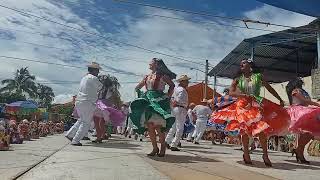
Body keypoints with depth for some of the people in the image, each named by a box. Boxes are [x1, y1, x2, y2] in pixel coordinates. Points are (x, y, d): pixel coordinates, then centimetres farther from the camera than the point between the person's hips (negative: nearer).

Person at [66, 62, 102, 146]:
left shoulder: (84, 78, 17)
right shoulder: (93, 78, -10)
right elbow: (100, 87, 3)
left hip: (78, 102, 9)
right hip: (88, 103, -9)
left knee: (81, 120, 24)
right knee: (86, 123, 1)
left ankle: (70, 134, 25)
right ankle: (75, 140, 3)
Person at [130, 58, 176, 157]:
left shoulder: (162, 75, 3)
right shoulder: (147, 76, 18)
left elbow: (172, 85, 6)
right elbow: (137, 88, 25)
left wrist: (168, 95, -3)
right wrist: (141, 93, 10)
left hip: (159, 100, -6)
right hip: (147, 100, 6)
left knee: (157, 125, -14)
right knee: (149, 126, 0)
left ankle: (163, 146, 4)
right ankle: (155, 148, 11)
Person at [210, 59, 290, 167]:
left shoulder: (258, 76, 7)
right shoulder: (238, 79, 8)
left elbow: (270, 89, 13)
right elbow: (231, 93, -2)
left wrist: (280, 100, 13)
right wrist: (244, 95, -15)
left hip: (257, 105, 0)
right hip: (243, 105, 0)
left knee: (262, 130, -8)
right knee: (244, 130, -4)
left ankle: (265, 155, 5)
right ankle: (246, 154, 9)